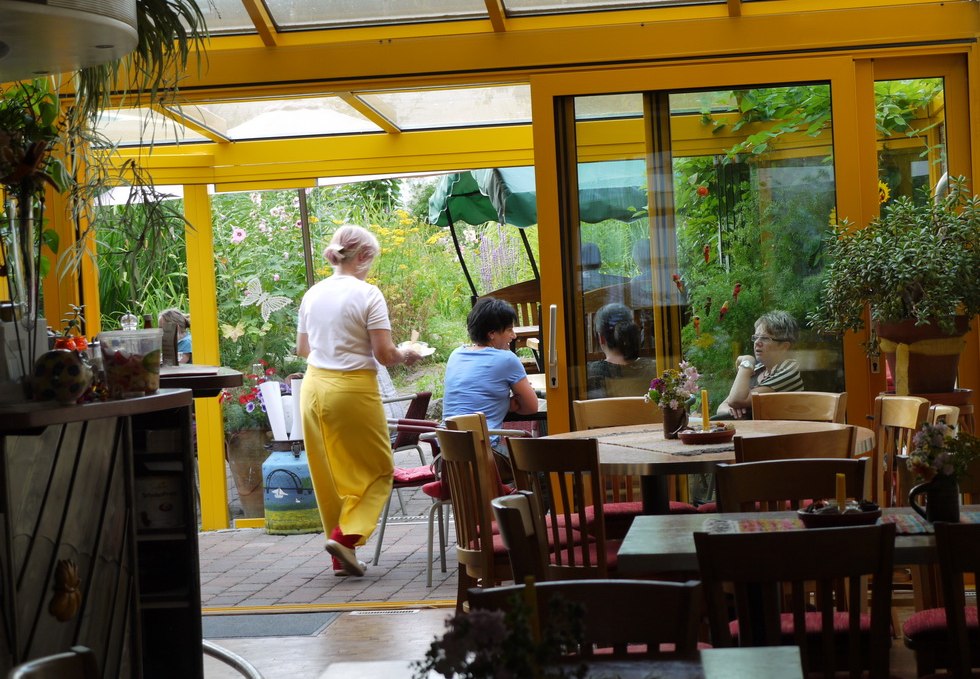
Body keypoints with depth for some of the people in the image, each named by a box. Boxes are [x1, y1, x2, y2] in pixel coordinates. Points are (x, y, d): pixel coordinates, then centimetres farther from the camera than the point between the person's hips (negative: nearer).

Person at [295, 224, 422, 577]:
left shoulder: (313, 294, 7)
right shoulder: (367, 294, -10)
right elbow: (384, 354, -14)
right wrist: (404, 355, 7)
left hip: (314, 386, 6)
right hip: (353, 389, -6)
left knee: (329, 473, 12)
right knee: (377, 469, 8)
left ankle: (342, 558, 17)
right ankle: (345, 535, -8)